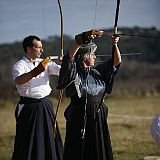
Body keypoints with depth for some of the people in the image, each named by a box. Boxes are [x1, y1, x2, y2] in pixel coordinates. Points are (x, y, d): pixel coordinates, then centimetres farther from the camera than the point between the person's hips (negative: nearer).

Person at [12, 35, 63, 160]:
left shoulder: (45, 63, 10)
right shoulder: (19, 66, -6)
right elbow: (18, 80, -27)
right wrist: (35, 72, -43)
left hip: (46, 106, 5)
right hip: (29, 107, -5)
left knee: (49, 139, 8)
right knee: (28, 143, -2)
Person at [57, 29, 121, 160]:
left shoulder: (97, 72, 12)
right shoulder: (75, 72, -6)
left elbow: (117, 61, 14)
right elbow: (70, 56, -23)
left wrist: (115, 45, 0)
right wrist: (84, 39, -30)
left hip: (98, 120, 6)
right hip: (79, 119, -5)